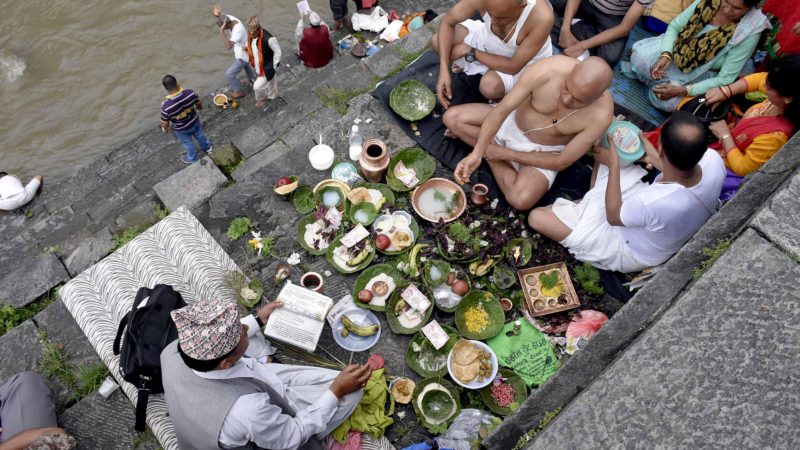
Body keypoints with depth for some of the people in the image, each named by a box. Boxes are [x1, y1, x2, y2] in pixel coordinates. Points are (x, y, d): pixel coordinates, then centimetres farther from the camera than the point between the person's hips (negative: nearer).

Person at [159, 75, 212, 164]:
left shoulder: (166, 106, -39)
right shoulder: (190, 93, -32)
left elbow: (164, 123, -22)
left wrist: (165, 129, 3)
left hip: (181, 129, -2)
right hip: (194, 121, 2)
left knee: (187, 143, 29)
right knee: (199, 135, 34)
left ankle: (192, 158, 57)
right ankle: (207, 147, 64)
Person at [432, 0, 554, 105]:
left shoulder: (542, 17, -41)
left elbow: (514, 67, -31)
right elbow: (447, 22, -18)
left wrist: (469, 51, -28)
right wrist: (444, 70, -29)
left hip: (526, 62, -3)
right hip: (489, 40, 3)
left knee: (490, 86, -32)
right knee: (438, 41, -11)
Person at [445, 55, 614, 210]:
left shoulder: (601, 114, -31)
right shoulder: (547, 70, -32)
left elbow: (561, 162, -22)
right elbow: (501, 110, -23)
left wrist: (505, 154, -20)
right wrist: (477, 153, -33)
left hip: (543, 150, -1)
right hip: (513, 121, 2)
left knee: (521, 200, -27)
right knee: (452, 117, -10)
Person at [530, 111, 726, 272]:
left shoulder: (652, 202, -46)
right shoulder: (713, 160, -28)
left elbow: (613, 216, -21)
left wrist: (613, 166, -16)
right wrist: (654, 159, 0)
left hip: (631, 252, -6)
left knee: (537, 217, -11)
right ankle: (594, 201, 21)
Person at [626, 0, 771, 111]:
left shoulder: (749, 32, -24)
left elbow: (725, 79, -22)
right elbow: (674, 27, -5)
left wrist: (682, 91, -31)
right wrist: (665, 55, -25)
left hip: (702, 74, -2)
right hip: (677, 50, 3)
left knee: (668, 102, -29)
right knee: (640, 57, -26)